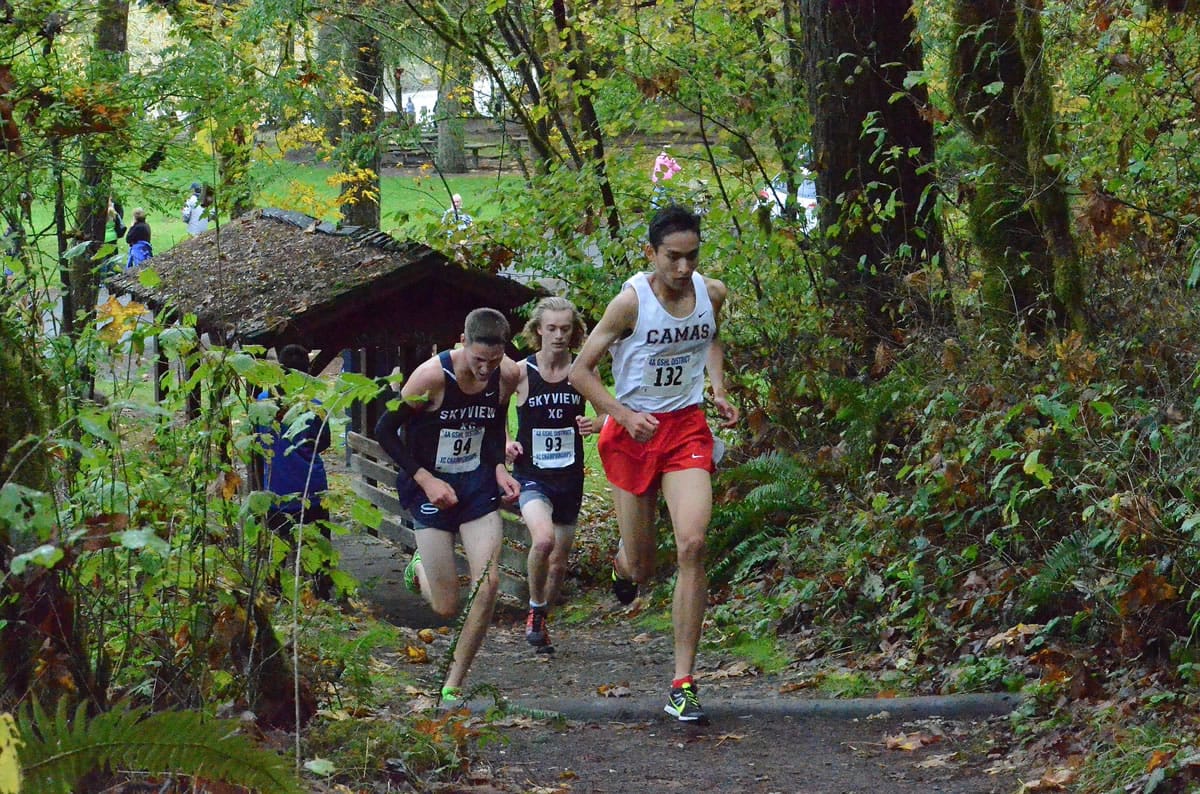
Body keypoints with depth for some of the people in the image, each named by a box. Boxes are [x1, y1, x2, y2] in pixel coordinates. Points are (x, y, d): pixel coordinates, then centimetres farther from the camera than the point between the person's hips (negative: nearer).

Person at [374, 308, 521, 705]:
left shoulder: (508, 375, -7)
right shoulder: (432, 376, -22)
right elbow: (385, 431, -11)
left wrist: (499, 468, -2)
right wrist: (426, 479, -16)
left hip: (478, 485, 4)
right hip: (433, 488, -4)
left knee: (488, 583, -13)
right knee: (446, 607, -3)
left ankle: (453, 685, 2)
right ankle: (419, 566, 36)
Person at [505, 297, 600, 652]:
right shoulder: (521, 372, -7)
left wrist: (594, 425, -11)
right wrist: (503, 443, -13)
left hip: (569, 476, 3)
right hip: (531, 474, -3)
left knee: (559, 562, 11)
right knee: (543, 539, -29)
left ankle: (540, 620, 37)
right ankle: (535, 609, -5)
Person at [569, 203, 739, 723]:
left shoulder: (712, 293, -1)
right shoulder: (632, 301, -15)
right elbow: (580, 371, -9)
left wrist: (718, 390, 8)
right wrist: (626, 416, -20)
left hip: (687, 427, 2)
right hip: (632, 429, -2)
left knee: (692, 546, -17)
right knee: (642, 565, 5)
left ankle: (682, 685, -12)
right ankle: (624, 563, 49)